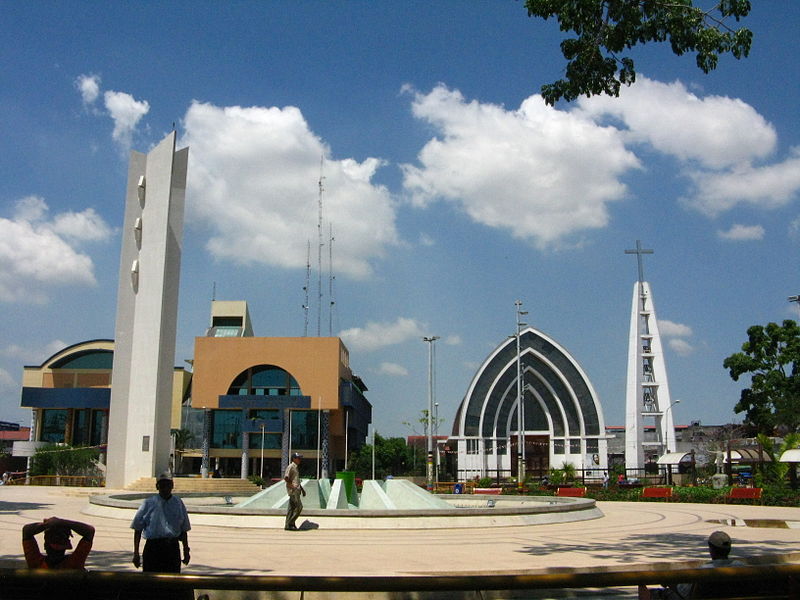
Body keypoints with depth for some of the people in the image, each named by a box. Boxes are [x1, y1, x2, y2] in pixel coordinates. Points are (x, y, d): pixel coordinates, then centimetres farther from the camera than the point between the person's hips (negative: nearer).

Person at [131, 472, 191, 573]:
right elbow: (137, 530, 2)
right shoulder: (148, 503, 0)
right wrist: (136, 553, -2)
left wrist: (186, 550, 15)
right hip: (152, 548, -2)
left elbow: (183, 530, 16)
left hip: (172, 549, 2)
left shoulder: (178, 504, 9)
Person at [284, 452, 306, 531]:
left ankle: (288, 525, 11)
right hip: (293, 490, -10)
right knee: (299, 507, -13)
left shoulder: (296, 467, 21)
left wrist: (302, 489, 25)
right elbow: (285, 477, -19)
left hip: (296, 490, 10)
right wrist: (291, 485, -20)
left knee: (292, 507, 9)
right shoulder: (290, 467, -10)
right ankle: (290, 524, -9)